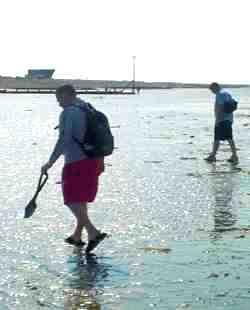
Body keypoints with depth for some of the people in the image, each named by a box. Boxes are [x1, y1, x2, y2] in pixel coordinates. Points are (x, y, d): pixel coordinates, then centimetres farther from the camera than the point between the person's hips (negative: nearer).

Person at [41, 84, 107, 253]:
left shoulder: (67, 113, -11)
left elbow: (63, 140, -20)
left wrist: (51, 163, -19)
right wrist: (100, 161, 27)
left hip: (76, 162, -8)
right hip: (93, 160, 9)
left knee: (72, 200, -6)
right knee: (81, 199, 18)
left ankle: (93, 232, -19)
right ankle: (77, 236, 24)